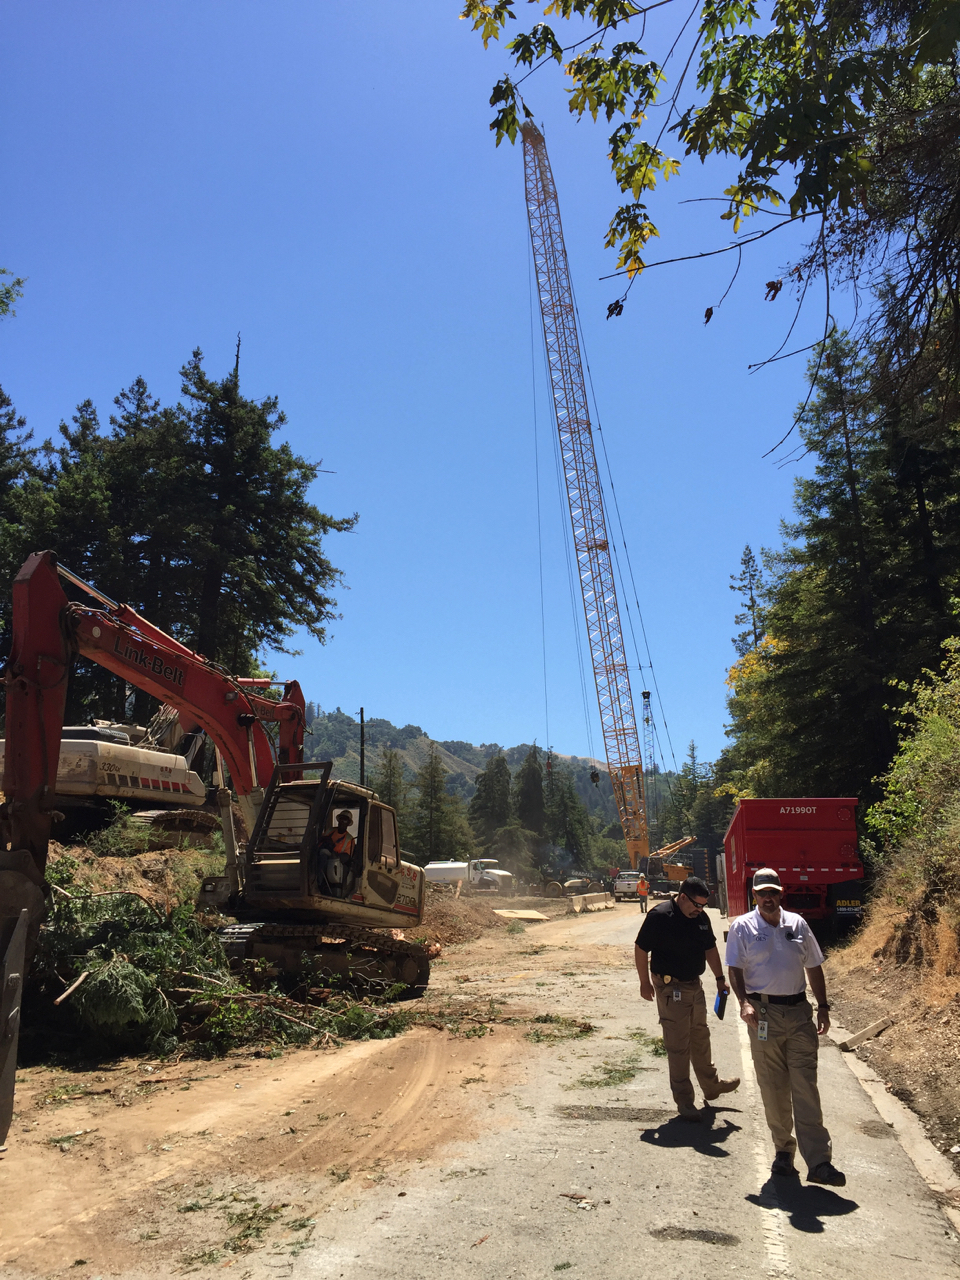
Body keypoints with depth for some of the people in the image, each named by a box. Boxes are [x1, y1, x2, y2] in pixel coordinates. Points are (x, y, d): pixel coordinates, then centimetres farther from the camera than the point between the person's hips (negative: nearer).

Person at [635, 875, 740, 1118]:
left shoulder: (701, 918, 2)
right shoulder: (660, 916, -20)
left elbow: (710, 948, 15)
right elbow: (641, 949, -14)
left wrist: (720, 978, 12)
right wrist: (645, 982, -8)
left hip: (694, 985, 7)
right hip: (670, 987, -7)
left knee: (700, 1038, 21)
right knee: (678, 1045, 0)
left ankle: (711, 1085, 39)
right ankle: (684, 1100, 12)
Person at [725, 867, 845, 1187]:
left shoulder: (797, 924, 7)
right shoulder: (742, 927, -2)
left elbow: (814, 967, 13)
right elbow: (735, 969, -4)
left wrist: (823, 1007, 8)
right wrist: (744, 1002, -19)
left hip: (799, 1011, 2)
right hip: (764, 1013, -2)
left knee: (806, 1088, -1)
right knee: (773, 1089, 7)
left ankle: (819, 1162, 1)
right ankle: (783, 1151, 23)